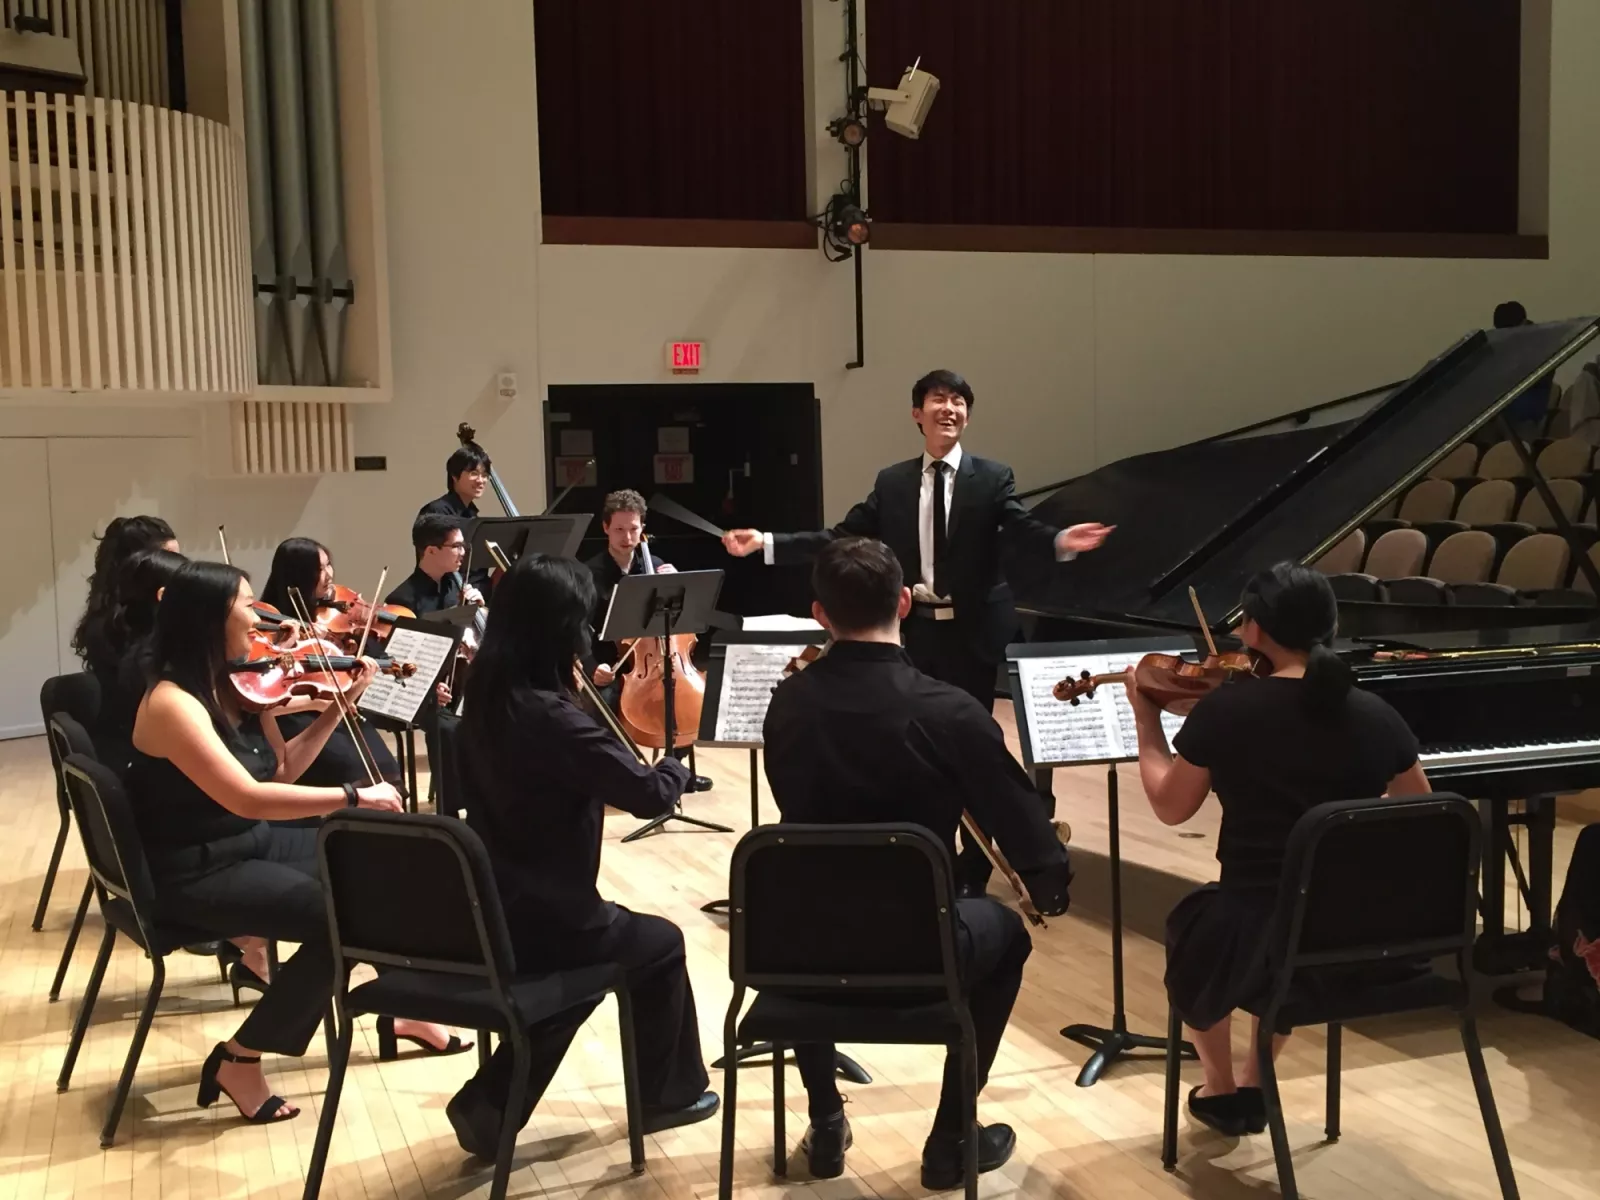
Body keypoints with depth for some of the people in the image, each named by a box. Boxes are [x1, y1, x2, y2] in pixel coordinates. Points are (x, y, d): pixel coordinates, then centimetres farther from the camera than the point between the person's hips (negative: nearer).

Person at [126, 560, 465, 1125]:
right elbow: (249, 798, -33)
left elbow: (283, 771, 11)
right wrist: (354, 795, -29)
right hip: (196, 872, -9)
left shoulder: (238, 686, 2)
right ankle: (238, 1059, -8)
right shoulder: (172, 702, -24)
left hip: (256, 844, 9)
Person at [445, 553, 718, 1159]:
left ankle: (489, 1103, 24)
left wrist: (584, 690, 8)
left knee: (610, 940, 29)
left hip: (487, 914, 7)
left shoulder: (486, 699, 0)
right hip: (544, 922, -7)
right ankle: (667, 1094, 36)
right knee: (661, 942, 19)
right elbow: (650, 794, -19)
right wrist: (676, 764, 3)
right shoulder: (554, 718, -25)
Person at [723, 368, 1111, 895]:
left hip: (972, 634, -2)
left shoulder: (992, 477, -3)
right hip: (914, 632, 2)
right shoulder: (892, 482, 5)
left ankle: (972, 871, 22)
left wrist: (1060, 541, -41)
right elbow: (843, 537, 3)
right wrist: (766, 542, -3)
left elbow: (1023, 529, -18)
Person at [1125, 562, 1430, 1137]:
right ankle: (1253, 1089, 47)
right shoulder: (1376, 716, -2)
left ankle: (1220, 1089, 46)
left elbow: (1170, 807, 3)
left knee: (1191, 922, 32)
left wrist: (1146, 719, 16)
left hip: (1259, 939, -4)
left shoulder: (1226, 709, -12)